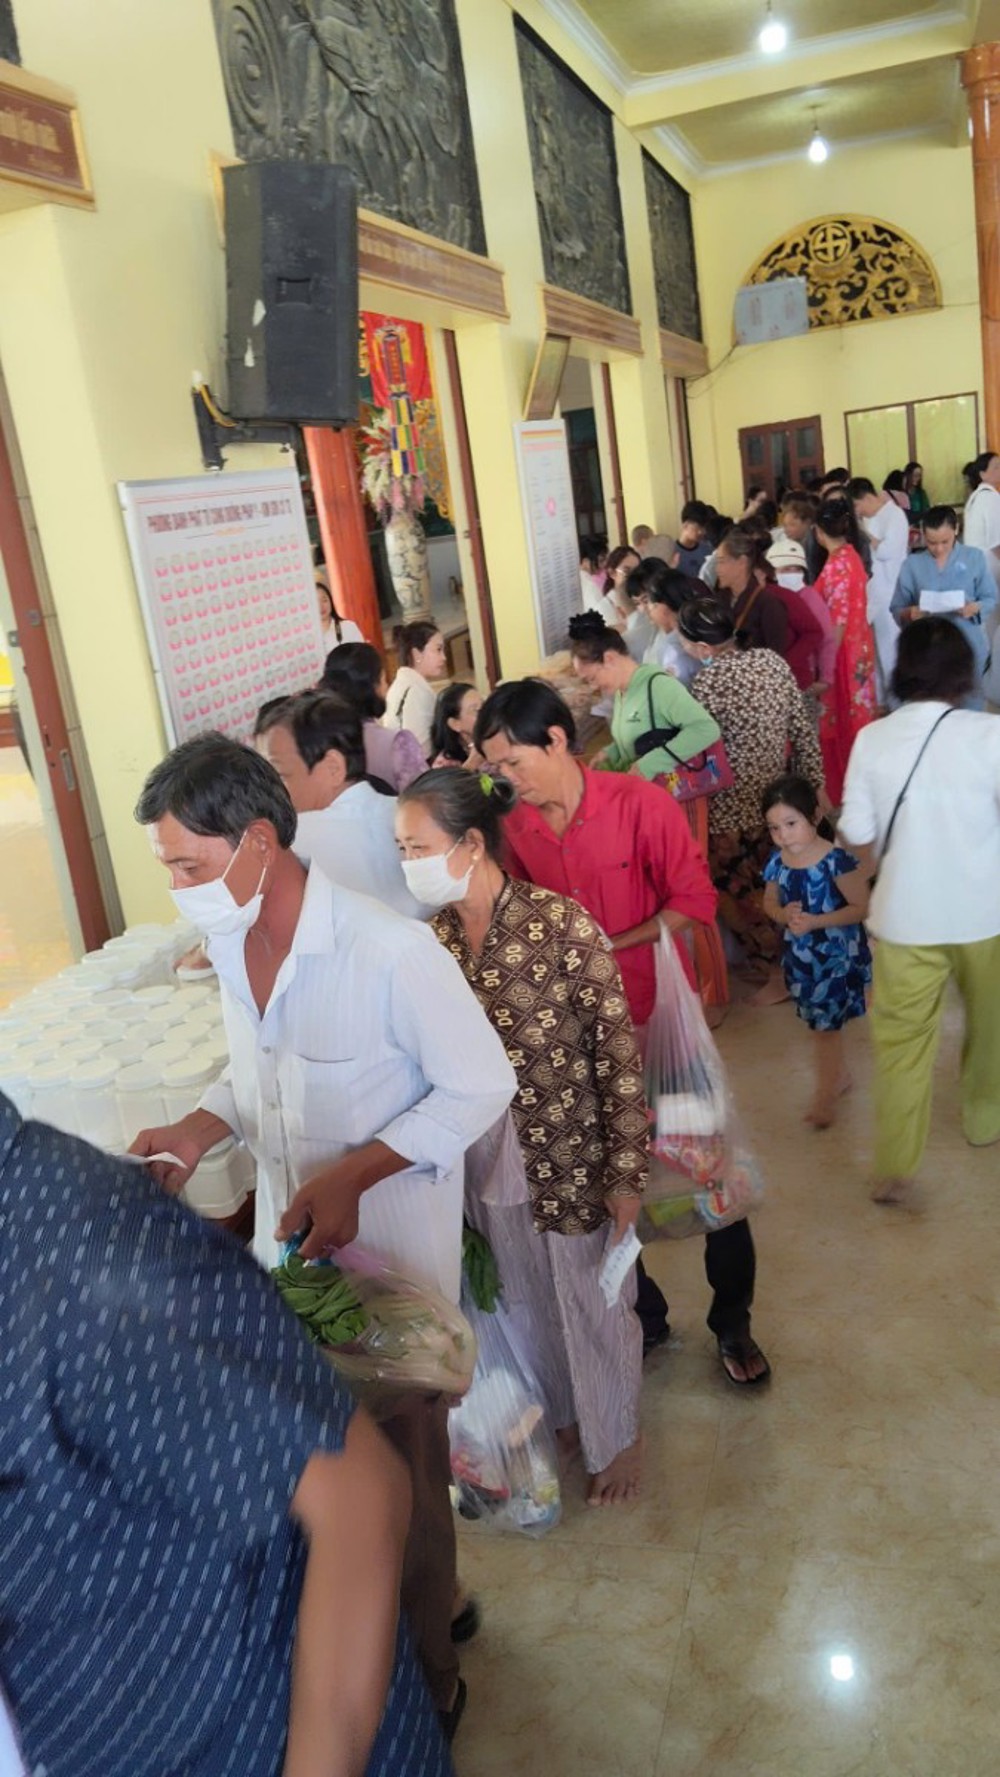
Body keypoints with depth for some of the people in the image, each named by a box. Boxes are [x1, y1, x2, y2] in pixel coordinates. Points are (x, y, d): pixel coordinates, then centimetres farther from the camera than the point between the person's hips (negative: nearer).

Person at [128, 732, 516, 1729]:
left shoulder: (390, 952, -25)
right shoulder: (229, 943, -2)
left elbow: (481, 1085, -17)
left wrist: (353, 1173, -23)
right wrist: (204, 1127, -6)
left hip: (390, 1251, -6)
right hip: (285, 1239, 6)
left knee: (401, 1483, 11)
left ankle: (427, 1684, 35)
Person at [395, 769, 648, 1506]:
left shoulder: (563, 926, -22)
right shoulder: (436, 935, -6)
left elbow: (619, 1052, -17)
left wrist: (626, 1174, -15)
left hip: (571, 1160, -5)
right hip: (490, 1164, 5)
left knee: (592, 1302, 15)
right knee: (527, 1300, 23)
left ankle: (616, 1438, 41)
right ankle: (564, 1411, 49)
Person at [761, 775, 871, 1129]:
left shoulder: (836, 861, -22)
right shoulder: (777, 862, -5)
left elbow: (862, 908, -19)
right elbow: (769, 903, 9)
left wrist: (814, 921, -27)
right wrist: (783, 915, -14)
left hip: (836, 954, -6)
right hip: (799, 954, 6)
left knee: (826, 1023, 2)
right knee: (820, 1022, 19)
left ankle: (825, 1094, 19)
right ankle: (839, 1076, 40)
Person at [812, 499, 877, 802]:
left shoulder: (837, 564, -20)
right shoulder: (851, 555, 7)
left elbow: (838, 620, -22)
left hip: (843, 651, -9)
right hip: (857, 646, 9)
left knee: (842, 718, 2)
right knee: (854, 716, 16)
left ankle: (843, 787, 13)